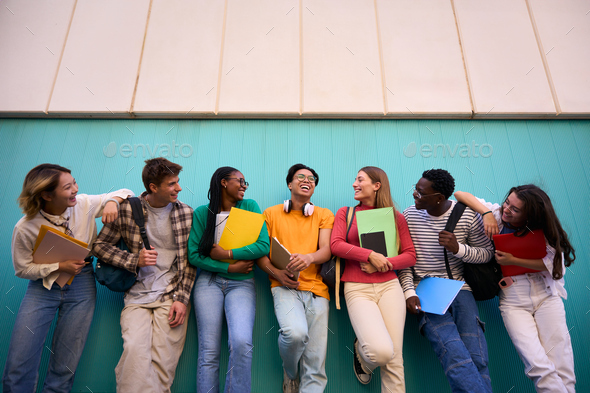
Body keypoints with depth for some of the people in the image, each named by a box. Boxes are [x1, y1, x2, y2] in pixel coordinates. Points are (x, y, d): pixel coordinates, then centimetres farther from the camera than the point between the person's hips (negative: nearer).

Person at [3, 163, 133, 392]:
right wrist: (59, 267, -16)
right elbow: (22, 268, -1)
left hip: (81, 285, 1)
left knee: (65, 367, 4)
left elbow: (125, 193, 3)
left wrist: (112, 201, -19)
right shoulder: (25, 228, -12)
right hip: (42, 286, 0)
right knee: (18, 365, -3)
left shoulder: (84, 204, -8)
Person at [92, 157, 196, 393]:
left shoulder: (186, 213, 4)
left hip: (171, 294, 0)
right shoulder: (127, 209, 2)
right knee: (135, 349, -21)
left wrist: (181, 298, -6)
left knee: (163, 359, -11)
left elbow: (190, 261, 4)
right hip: (137, 296, 0)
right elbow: (100, 245, 7)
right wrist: (134, 260, -8)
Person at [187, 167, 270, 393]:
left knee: (242, 343, -21)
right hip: (209, 281, 0)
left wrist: (227, 254, -7)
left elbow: (264, 246, -4)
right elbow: (193, 255, -1)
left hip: (242, 283, 0)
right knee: (209, 351, -7)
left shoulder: (250, 207, 7)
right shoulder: (202, 212, 7)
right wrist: (230, 268, -7)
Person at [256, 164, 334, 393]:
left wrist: (309, 258, -20)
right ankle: (289, 374, 6)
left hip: (316, 287, 2)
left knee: (315, 365, -7)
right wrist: (276, 273, -10)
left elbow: (327, 250, 3)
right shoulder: (271, 213, 14)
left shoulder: (324, 215, 16)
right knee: (296, 332, -27)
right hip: (284, 286, -1)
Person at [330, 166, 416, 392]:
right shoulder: (345, 213, 10)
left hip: (389, 286, 2)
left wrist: (384, 264, -10)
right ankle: (362, 355, 18)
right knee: (381, 351, -18)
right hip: (357, 288, -1)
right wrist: (370, 255, -13)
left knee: (394, 357, -4)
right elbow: (336, 245, -4)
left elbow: (411, 255, 7)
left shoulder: (396, 217, 11)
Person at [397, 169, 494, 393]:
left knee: (478, 360, -10)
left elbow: (487, 253, 6)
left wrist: (458, 248, -13)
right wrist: (409, 292, -10)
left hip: (459, 289, 1)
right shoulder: (409, 215, -1)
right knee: (456, 357, -21)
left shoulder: (467, 215, -2)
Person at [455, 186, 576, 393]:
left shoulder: (543, 230, -1)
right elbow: (460, 194, -6)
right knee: (539, 367, -14)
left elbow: (555, 263, -7)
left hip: (546, 296, 2)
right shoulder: (496, 215, -4)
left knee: (561, 365, -3)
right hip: (513, 302, -1)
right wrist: (487, 212, -20)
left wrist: (513, 261, -14)